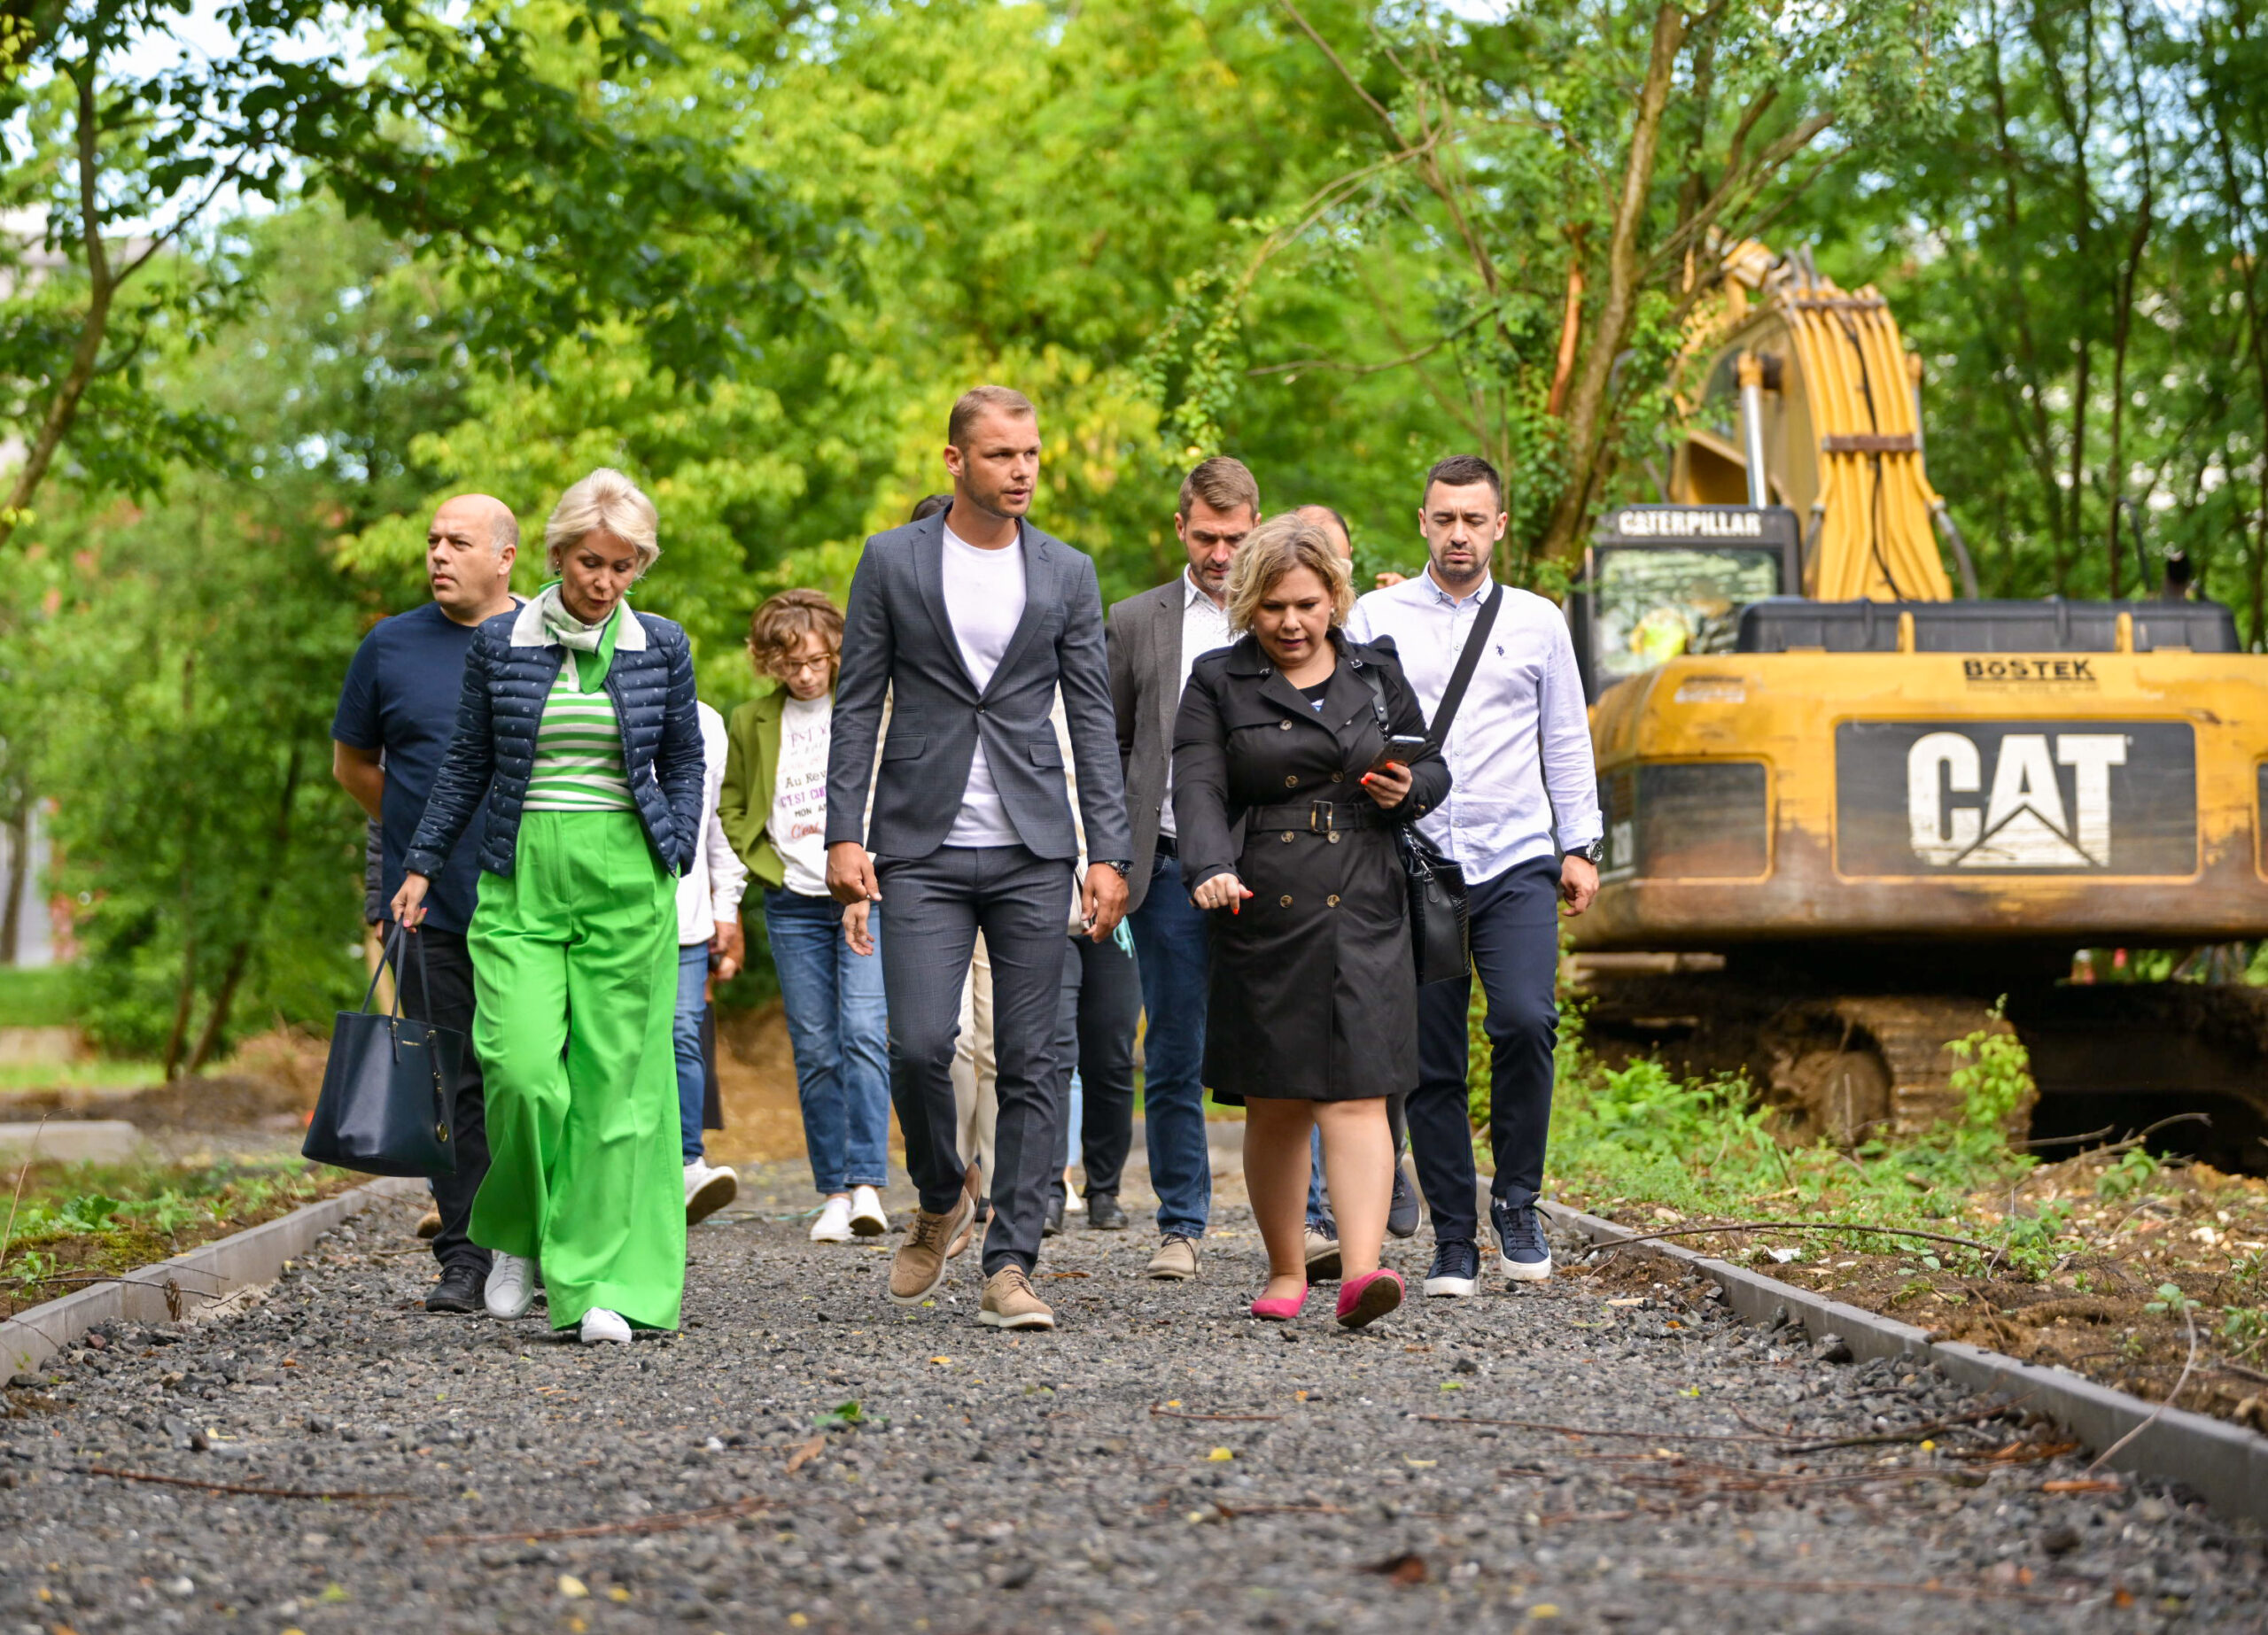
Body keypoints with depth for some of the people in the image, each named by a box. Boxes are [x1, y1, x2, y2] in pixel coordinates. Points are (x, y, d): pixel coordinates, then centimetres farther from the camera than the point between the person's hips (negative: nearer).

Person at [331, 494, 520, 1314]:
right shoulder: (391, 647, 8)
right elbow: (353, 763, 19)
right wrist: (424, 832, 13)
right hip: (429, 905, 1)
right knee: (453, 1085, 0)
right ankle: (465, 1258, 3)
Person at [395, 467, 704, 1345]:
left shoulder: (661, 647, 5)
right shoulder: (499, 642, 3)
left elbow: (684, 762, 14)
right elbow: (467, 762, 11)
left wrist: (676, 860, 3)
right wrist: (422, 865, 9)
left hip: (626, 878, 1)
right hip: (521, 875, 0)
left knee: (616, 1076, -3)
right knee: (523, 1067, -13)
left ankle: (599, 1283, 2)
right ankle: (517, 1233, 13)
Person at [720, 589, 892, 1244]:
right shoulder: (753, 722, 9)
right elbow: (731, 808, 17)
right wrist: (770, 866, 4)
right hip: (794, 904, 3)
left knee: (863, 1032, -17)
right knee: (815, 1052, 3)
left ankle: (867, 1184, -18)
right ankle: (833, 1195, 9)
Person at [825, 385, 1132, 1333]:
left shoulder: (1066, 575, 8)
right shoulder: (893, 561, 4)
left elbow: (1092, 720, 8)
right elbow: (857, 707, 4)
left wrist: (1108, 852, 0)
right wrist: (843, 836, -5)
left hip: (1034, 853, 1)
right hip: (923, 852, -1)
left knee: (1030, 1063, -1)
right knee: (919, 1045, -11)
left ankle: (1009, 1268, 4)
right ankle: (941, 1197, 18)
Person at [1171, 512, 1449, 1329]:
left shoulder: (1376, 672, 13)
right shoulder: (1217, 685, 5)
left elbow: (1432, 765, 21)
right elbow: (1198, 788, -6)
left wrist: (1409, 789, -3)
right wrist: (1212, 869, -24)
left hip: (1362, 916, 1)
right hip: (1261, 917, -1)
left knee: (1357, 1095, -11)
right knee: (1274, 1106, 5)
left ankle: (1362, 1271, -22)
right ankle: (1286, 1272, 19)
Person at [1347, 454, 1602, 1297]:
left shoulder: (1537, 622, 12)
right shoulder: (1376, 618, 8)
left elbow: (1567, 742, 16)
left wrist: (1580, 846, 11)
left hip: (1517, 863, 0)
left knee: (1526, 1022, -19)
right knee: (1431, 1062, 0)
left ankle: (1516, 1202, -1)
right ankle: (1453, 1241, 10)